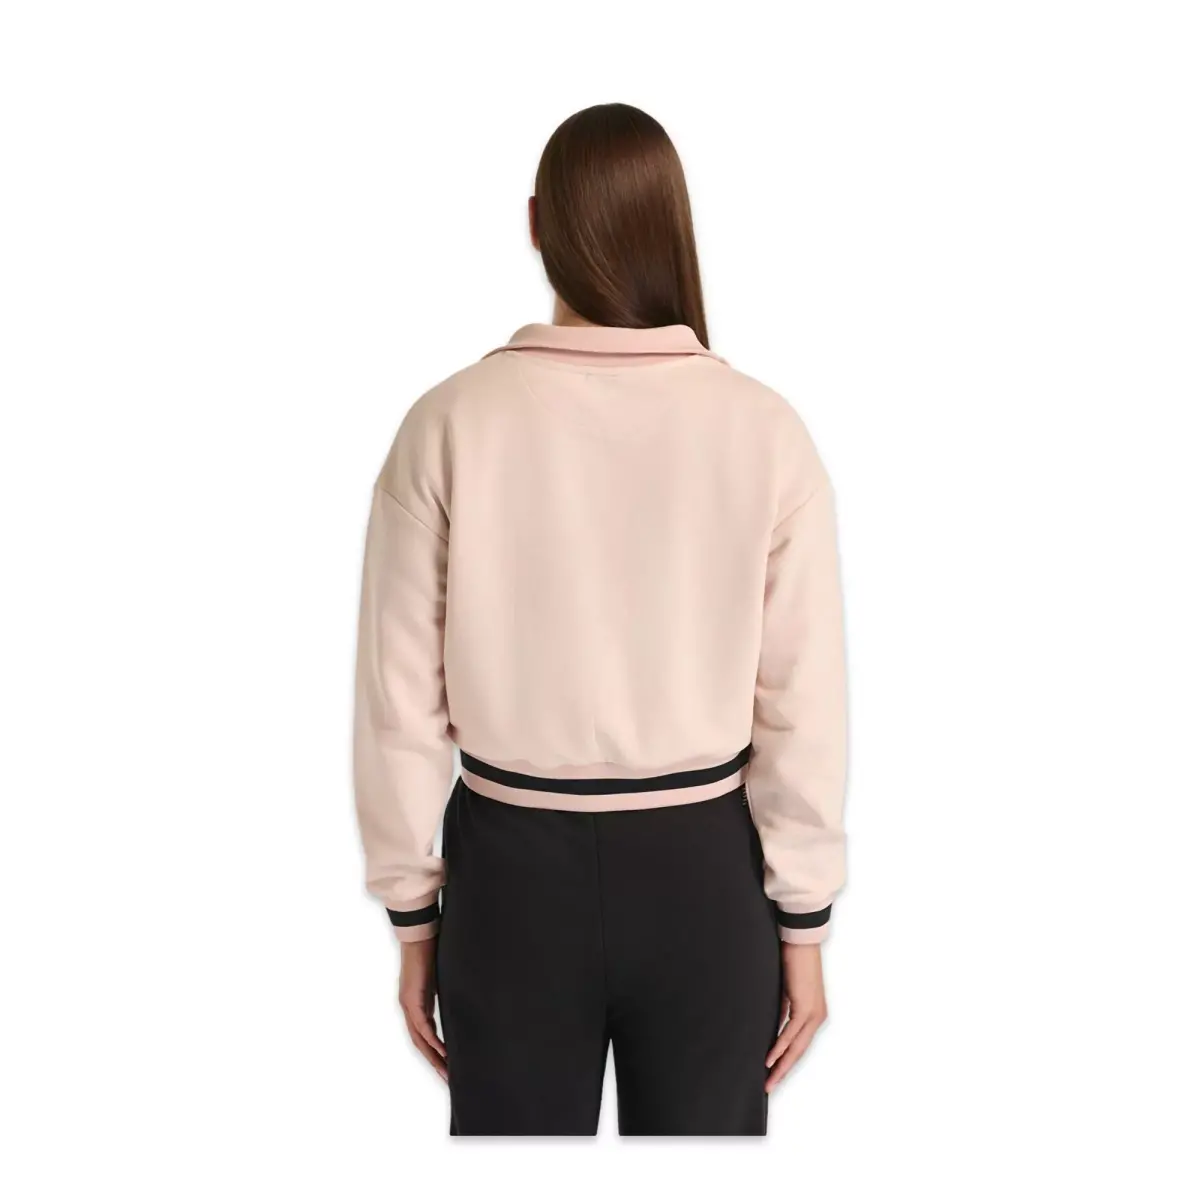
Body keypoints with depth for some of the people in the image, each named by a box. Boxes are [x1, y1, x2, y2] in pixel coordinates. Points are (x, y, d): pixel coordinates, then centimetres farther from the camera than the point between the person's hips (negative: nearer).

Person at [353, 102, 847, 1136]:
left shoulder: (453, 422, -11)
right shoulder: (763, 426, -11)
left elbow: (400, 699, -7)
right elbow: (803, 703, -8)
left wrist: (413, 913, 5)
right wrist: (803, 921, 3)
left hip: (514, 865, 0)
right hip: (701, 869, 0)